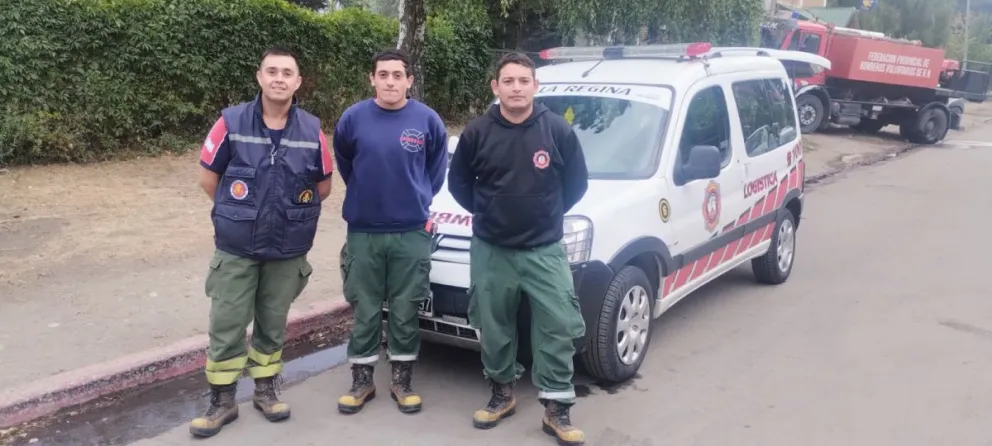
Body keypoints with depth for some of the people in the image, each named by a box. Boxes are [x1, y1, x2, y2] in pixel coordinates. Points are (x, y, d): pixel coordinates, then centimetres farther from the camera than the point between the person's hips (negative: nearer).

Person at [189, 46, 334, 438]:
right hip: (236, 248, -1)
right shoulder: (231, 122, -9)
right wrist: (237, 213, 6)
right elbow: (208, 178, 1)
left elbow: (323, 186, 7)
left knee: (273, 325, 15)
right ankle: (222, 401, 20)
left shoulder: (311, 130, -4)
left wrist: (292, 213, 8)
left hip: (288, 251, 1)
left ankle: (265, 390, 32)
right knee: (226, 326, 5)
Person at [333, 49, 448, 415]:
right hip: (363, 231, 1)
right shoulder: (353, 118, -4)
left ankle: (402, 381, 22)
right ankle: (362, 380, 22)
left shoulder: (428, 120, -5)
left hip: (412, 232, 0)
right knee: (365, 310, 9)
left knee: (405, 311, 8)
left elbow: (437, 166, 11)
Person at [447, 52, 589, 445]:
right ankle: (502, 395, 31)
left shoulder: (558, 131, -5)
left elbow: (577, 183, 6)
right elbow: (458, 182, 9)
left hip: (545, 250, -1)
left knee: (558, 327, -4)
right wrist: (487, 213, 10)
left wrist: (549, 213, 10)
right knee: (494, 329, 11)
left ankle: (556, 410, 9)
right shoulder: (477, 133, -4)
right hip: (490, 250, 1)